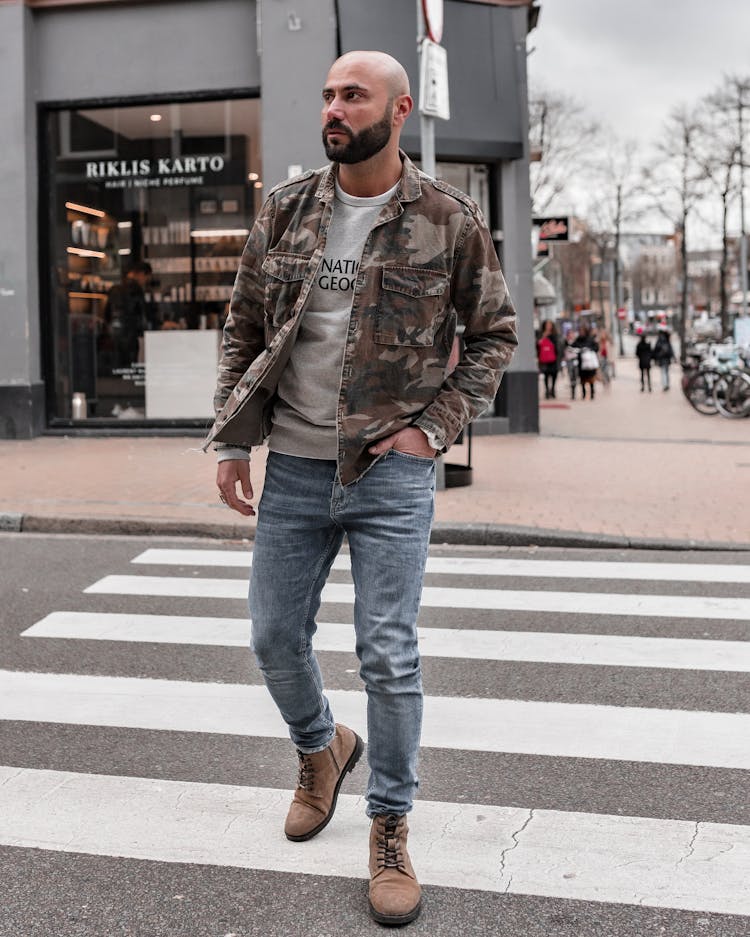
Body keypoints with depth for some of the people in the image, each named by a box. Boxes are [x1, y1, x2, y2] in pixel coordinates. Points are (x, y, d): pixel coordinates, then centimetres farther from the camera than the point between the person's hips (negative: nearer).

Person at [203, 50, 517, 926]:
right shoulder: (284, 210, 3)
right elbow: (243, 329, 10)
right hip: (292, 467, 4)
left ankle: (390, 828, 17)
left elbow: (494, 333, 4)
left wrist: (435, 426, -6)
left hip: (391, 471, -3)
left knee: (388, 656, -2)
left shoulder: (450, 221, -5)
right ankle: (320, 748, 42)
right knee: (274, 638, 11)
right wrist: (230, 440, 3)